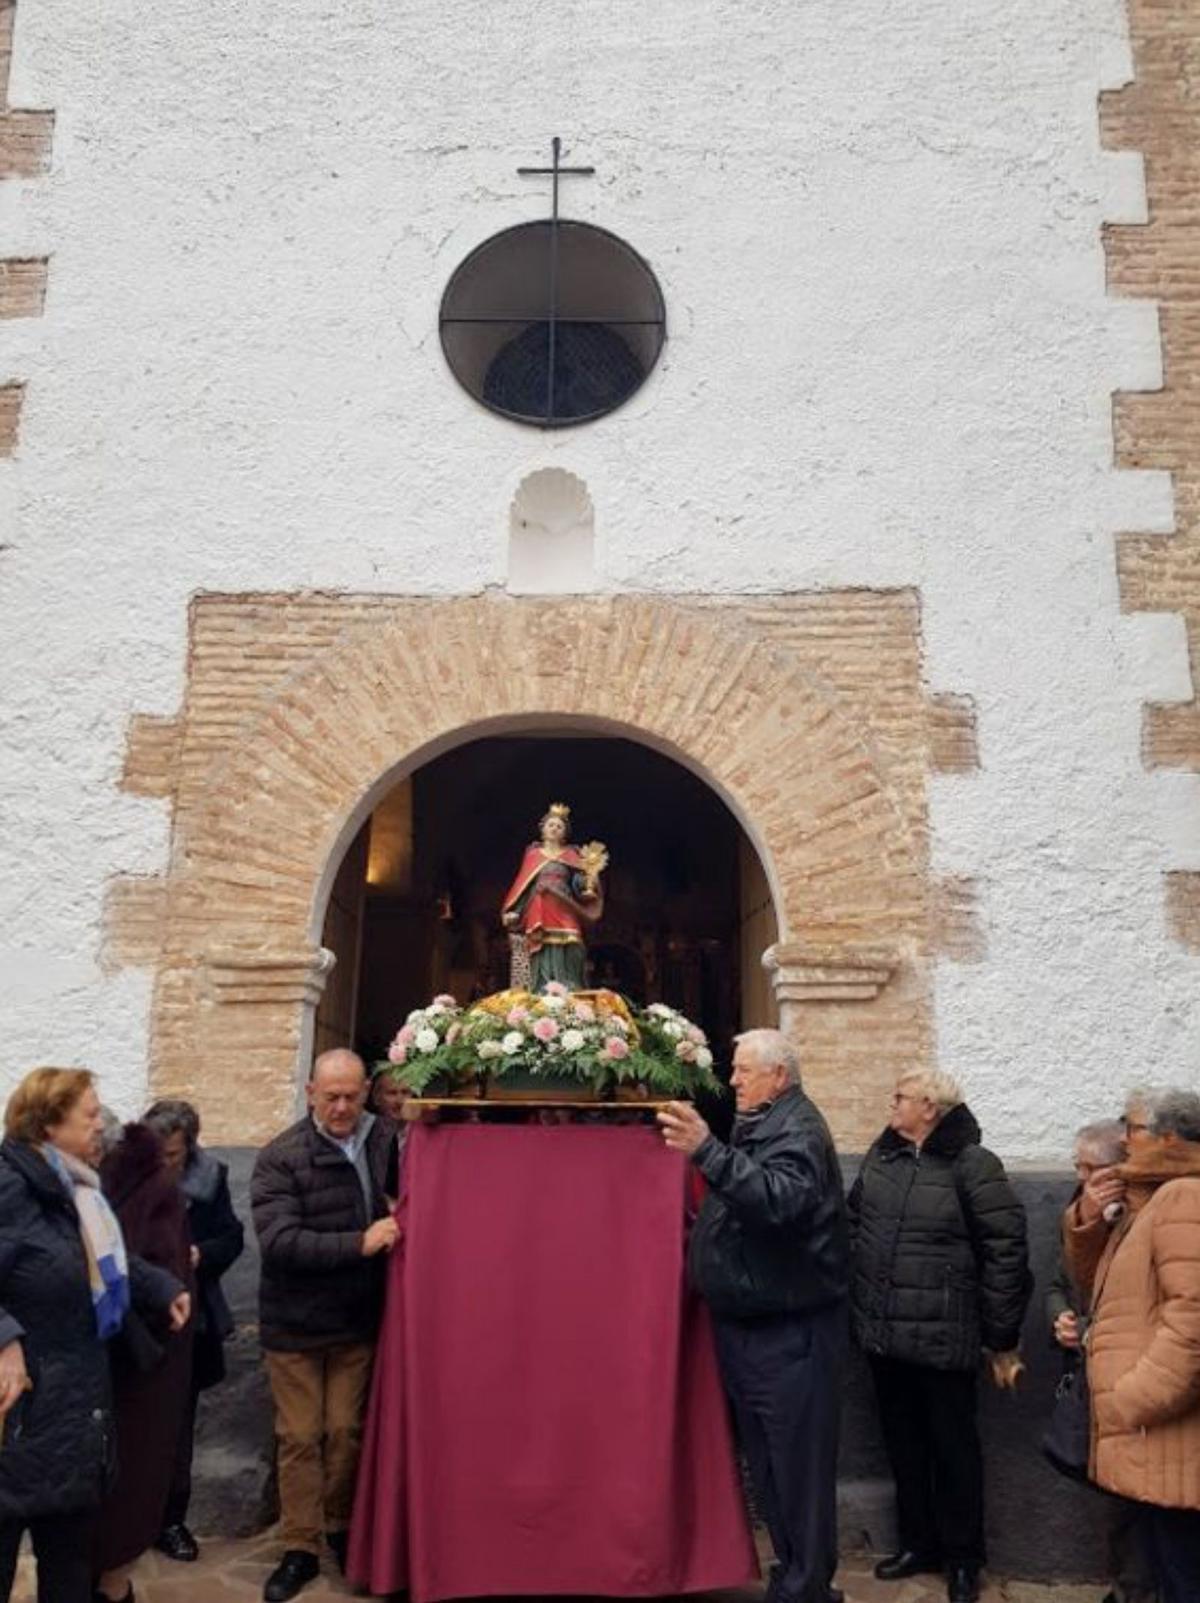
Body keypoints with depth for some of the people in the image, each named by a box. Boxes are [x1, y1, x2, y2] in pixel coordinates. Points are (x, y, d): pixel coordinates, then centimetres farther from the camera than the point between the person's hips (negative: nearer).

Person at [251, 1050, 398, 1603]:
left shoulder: (387, 1141, -3)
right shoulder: (281, 1158, -13)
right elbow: (279, 1242, -22)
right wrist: (359, 1243, -26)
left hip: (358, 1320, 2)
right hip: (295, 1324, -2)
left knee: (346, 1432, 12)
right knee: (299, 1437, 8)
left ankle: (340, 1527, 34)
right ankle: (300, 1548, 23)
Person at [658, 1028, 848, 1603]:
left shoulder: (798, 1130, -17)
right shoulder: (758, 1125, 13)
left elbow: (779, 1200, -36)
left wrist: (708, 1151, -43)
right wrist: (701, 1228, 9)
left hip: (788, 1332, -10)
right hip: (746, 1325, 10)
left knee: (798, 1464, 0)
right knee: (766, 1462, 19)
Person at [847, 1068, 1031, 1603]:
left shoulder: (972, 1165, -14)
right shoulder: (881, 1156, 4)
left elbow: (1005, 1252, -13)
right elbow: (853, 1223, 14)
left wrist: (1002, 1338, -10)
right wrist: (853, 1304, 13)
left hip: (943, 1337, -5)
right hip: (883, 1333, 5)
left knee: (953, 1446, 10)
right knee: (902, 1442, 18)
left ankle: (963, 1558, 29)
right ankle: (918, 1543, 36)